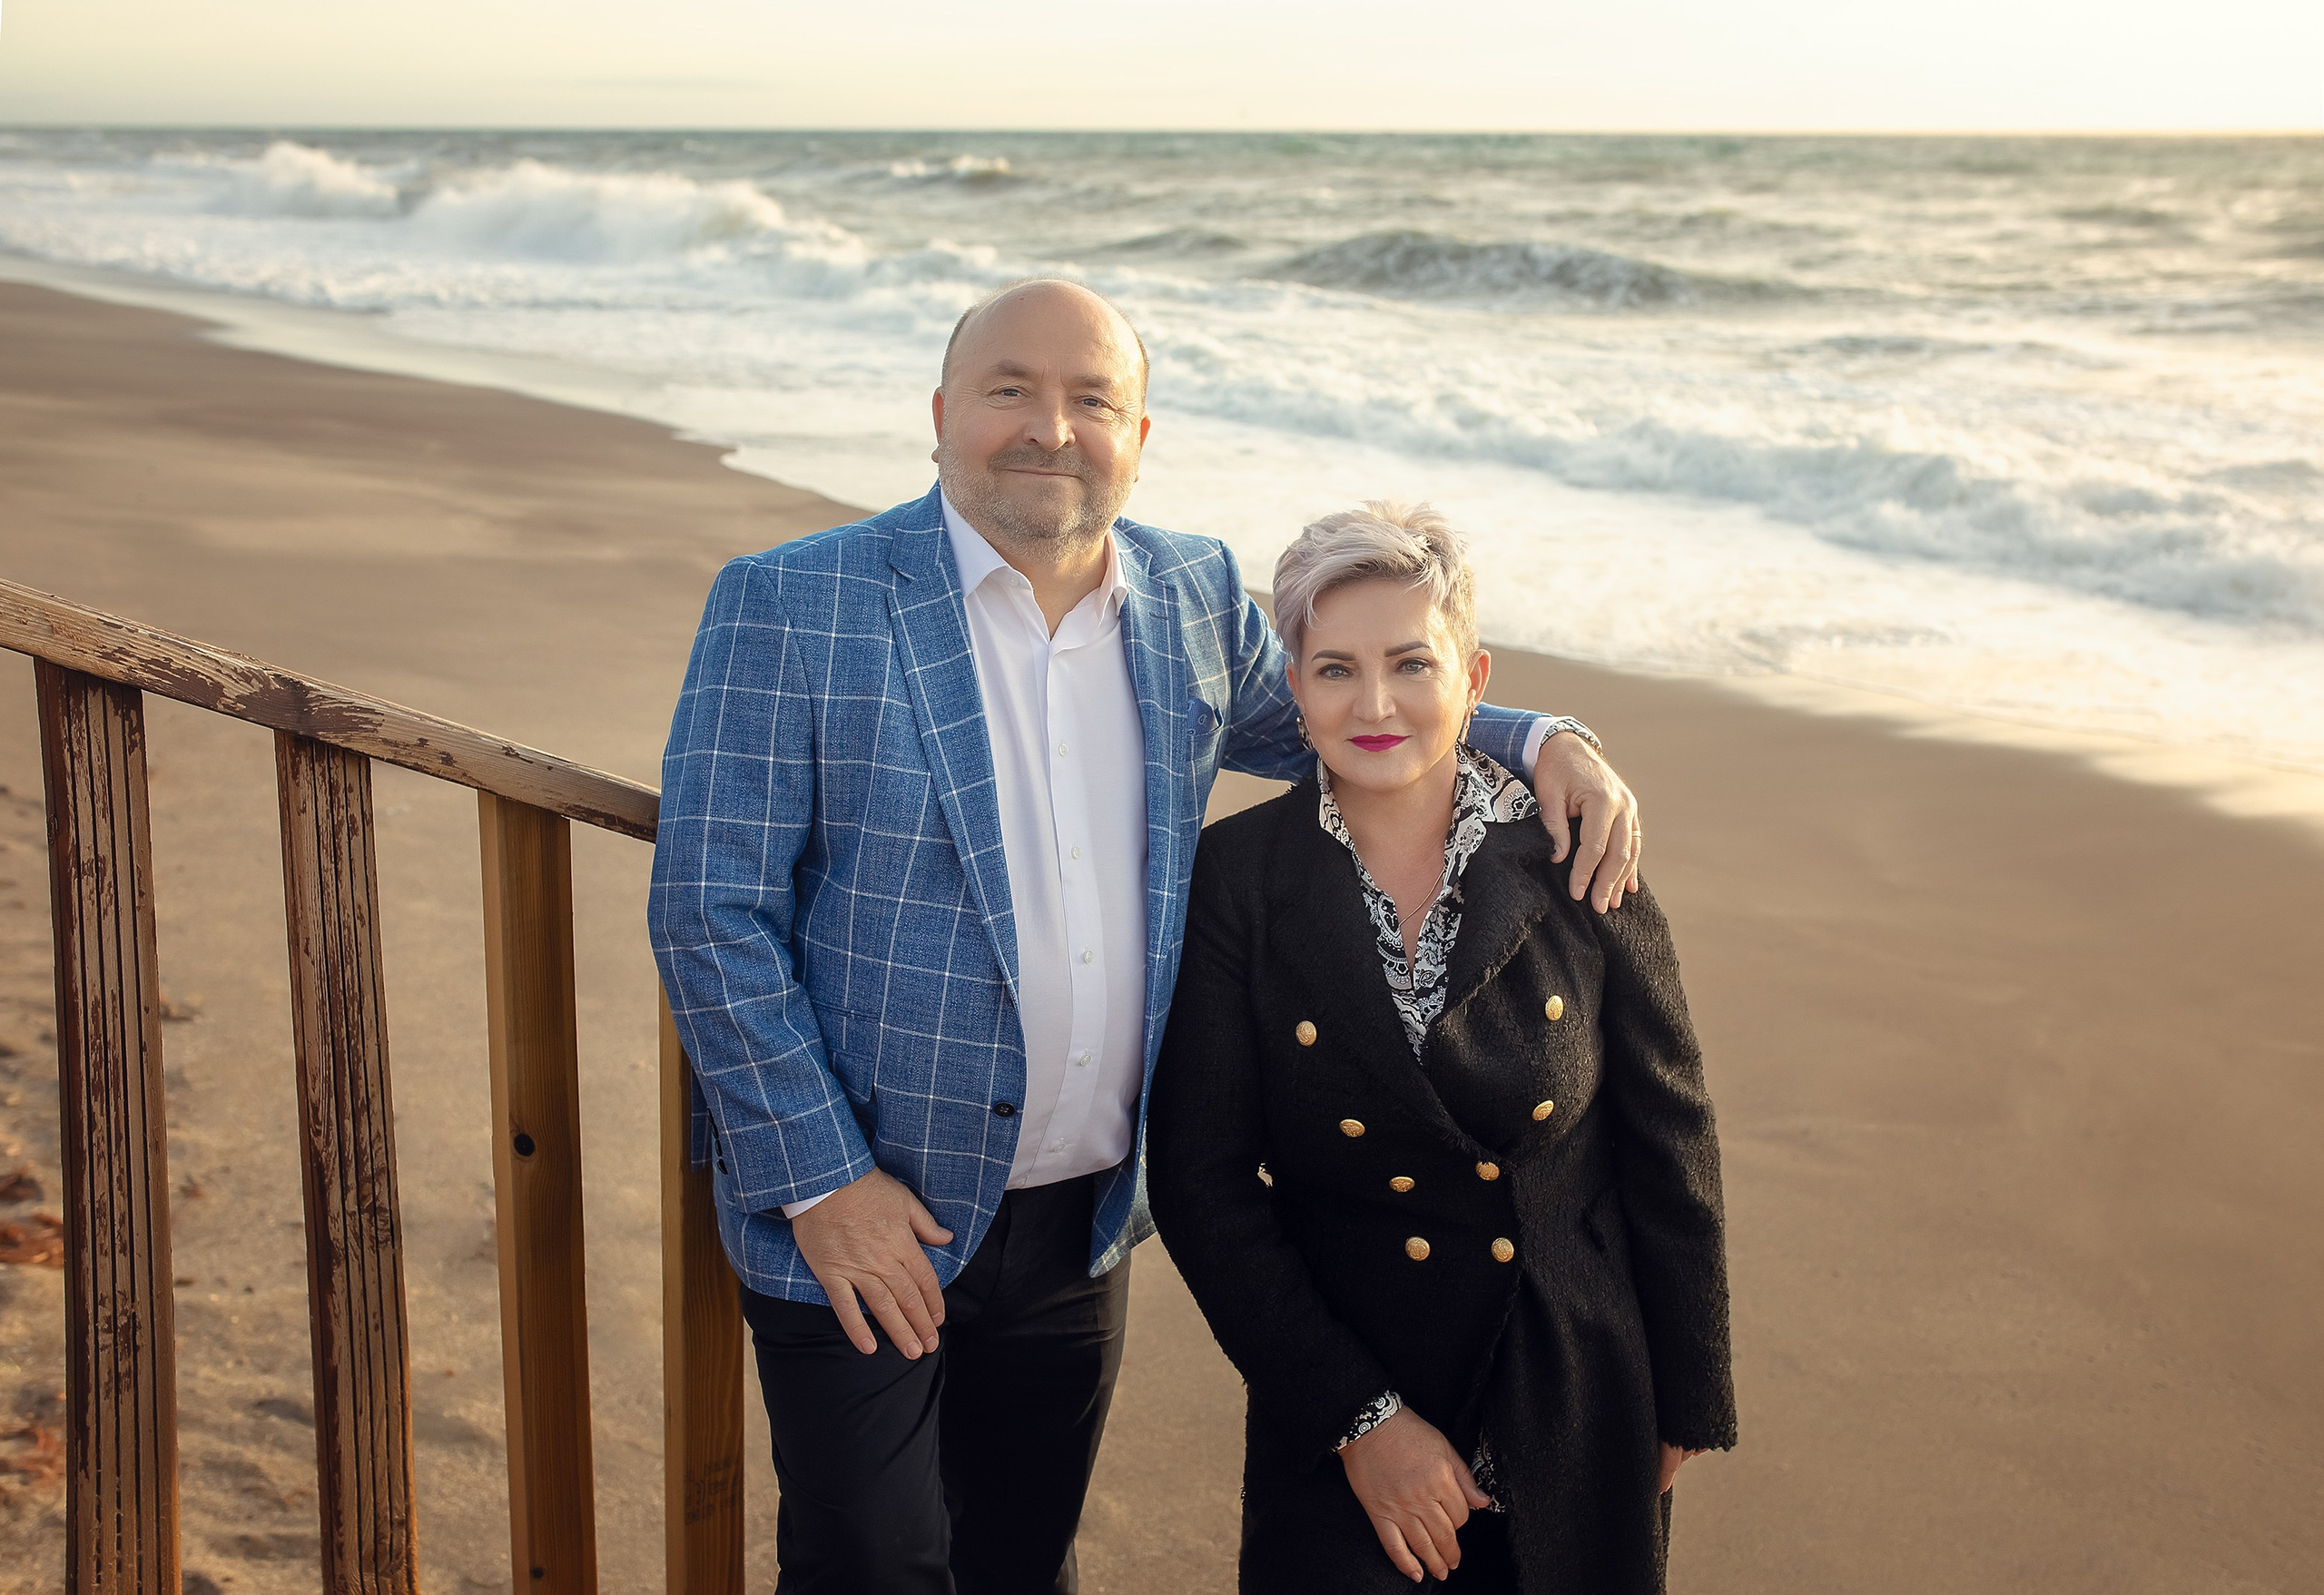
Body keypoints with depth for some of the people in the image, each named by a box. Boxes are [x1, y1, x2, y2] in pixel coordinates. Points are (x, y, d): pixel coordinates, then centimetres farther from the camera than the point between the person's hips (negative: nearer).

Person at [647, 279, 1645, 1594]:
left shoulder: (1196, 597, 2)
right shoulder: (794, 607, -13)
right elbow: (709, 909, -13)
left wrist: (1538, 741, 1)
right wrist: (818, 1180, -16)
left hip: (1088, 1224, 5)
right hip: (861, 1216, -4)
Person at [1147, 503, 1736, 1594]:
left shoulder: (1579, 873, -9)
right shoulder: (1236, 879, -11)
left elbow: (1669, 1149, 0)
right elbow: (1201, 1179, -9)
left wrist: (1682, 1407, 6)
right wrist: (1358, 1418, -12)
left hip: (1573, 1416, 1)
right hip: (1338, 1418, -1)